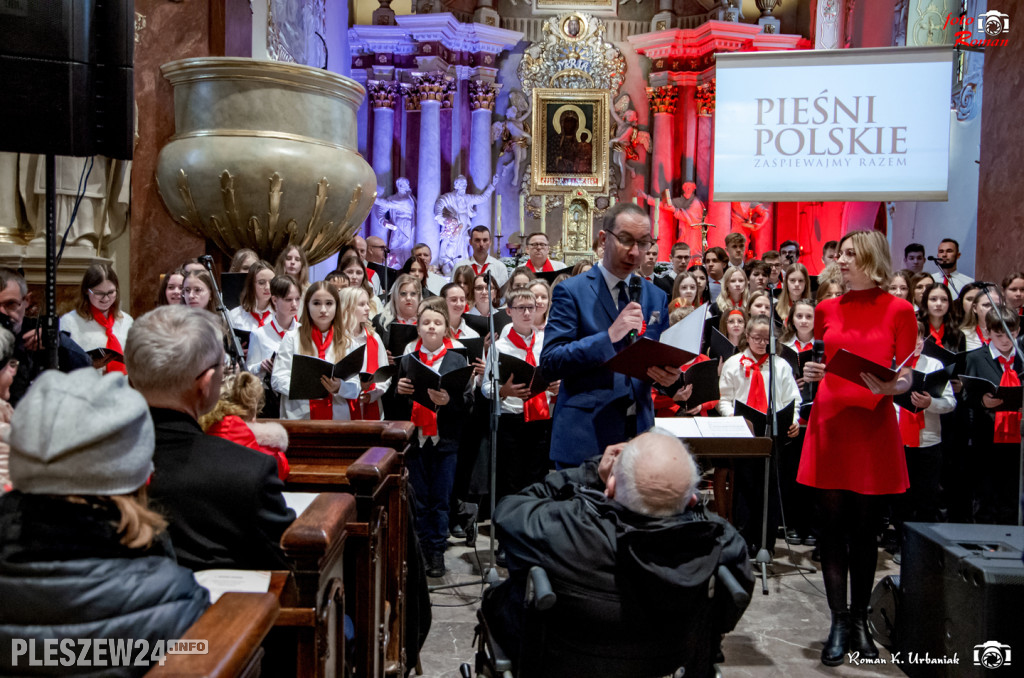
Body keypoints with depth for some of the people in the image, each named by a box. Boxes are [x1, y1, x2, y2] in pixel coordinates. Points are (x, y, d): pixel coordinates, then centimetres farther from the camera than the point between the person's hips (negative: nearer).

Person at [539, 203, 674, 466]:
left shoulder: (657, 297, 11)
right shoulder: (571, 291, -4)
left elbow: (664, 359, 16)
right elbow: (549, 362, -12)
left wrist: (670, 376, -8)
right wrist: (609, 336, -22)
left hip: (639, 434, 4)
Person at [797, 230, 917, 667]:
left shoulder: (899, 311, 1)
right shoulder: (827, 310, 10)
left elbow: (906, 376, 1)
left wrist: (895, 386, -20)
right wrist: (811, 373, -5)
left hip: (874, 425, -2)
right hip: (829, 422, 2)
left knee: (865, 529, 6)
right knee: (832, 526, 1)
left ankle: (859, 620, 20)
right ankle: (839, 623, 9)